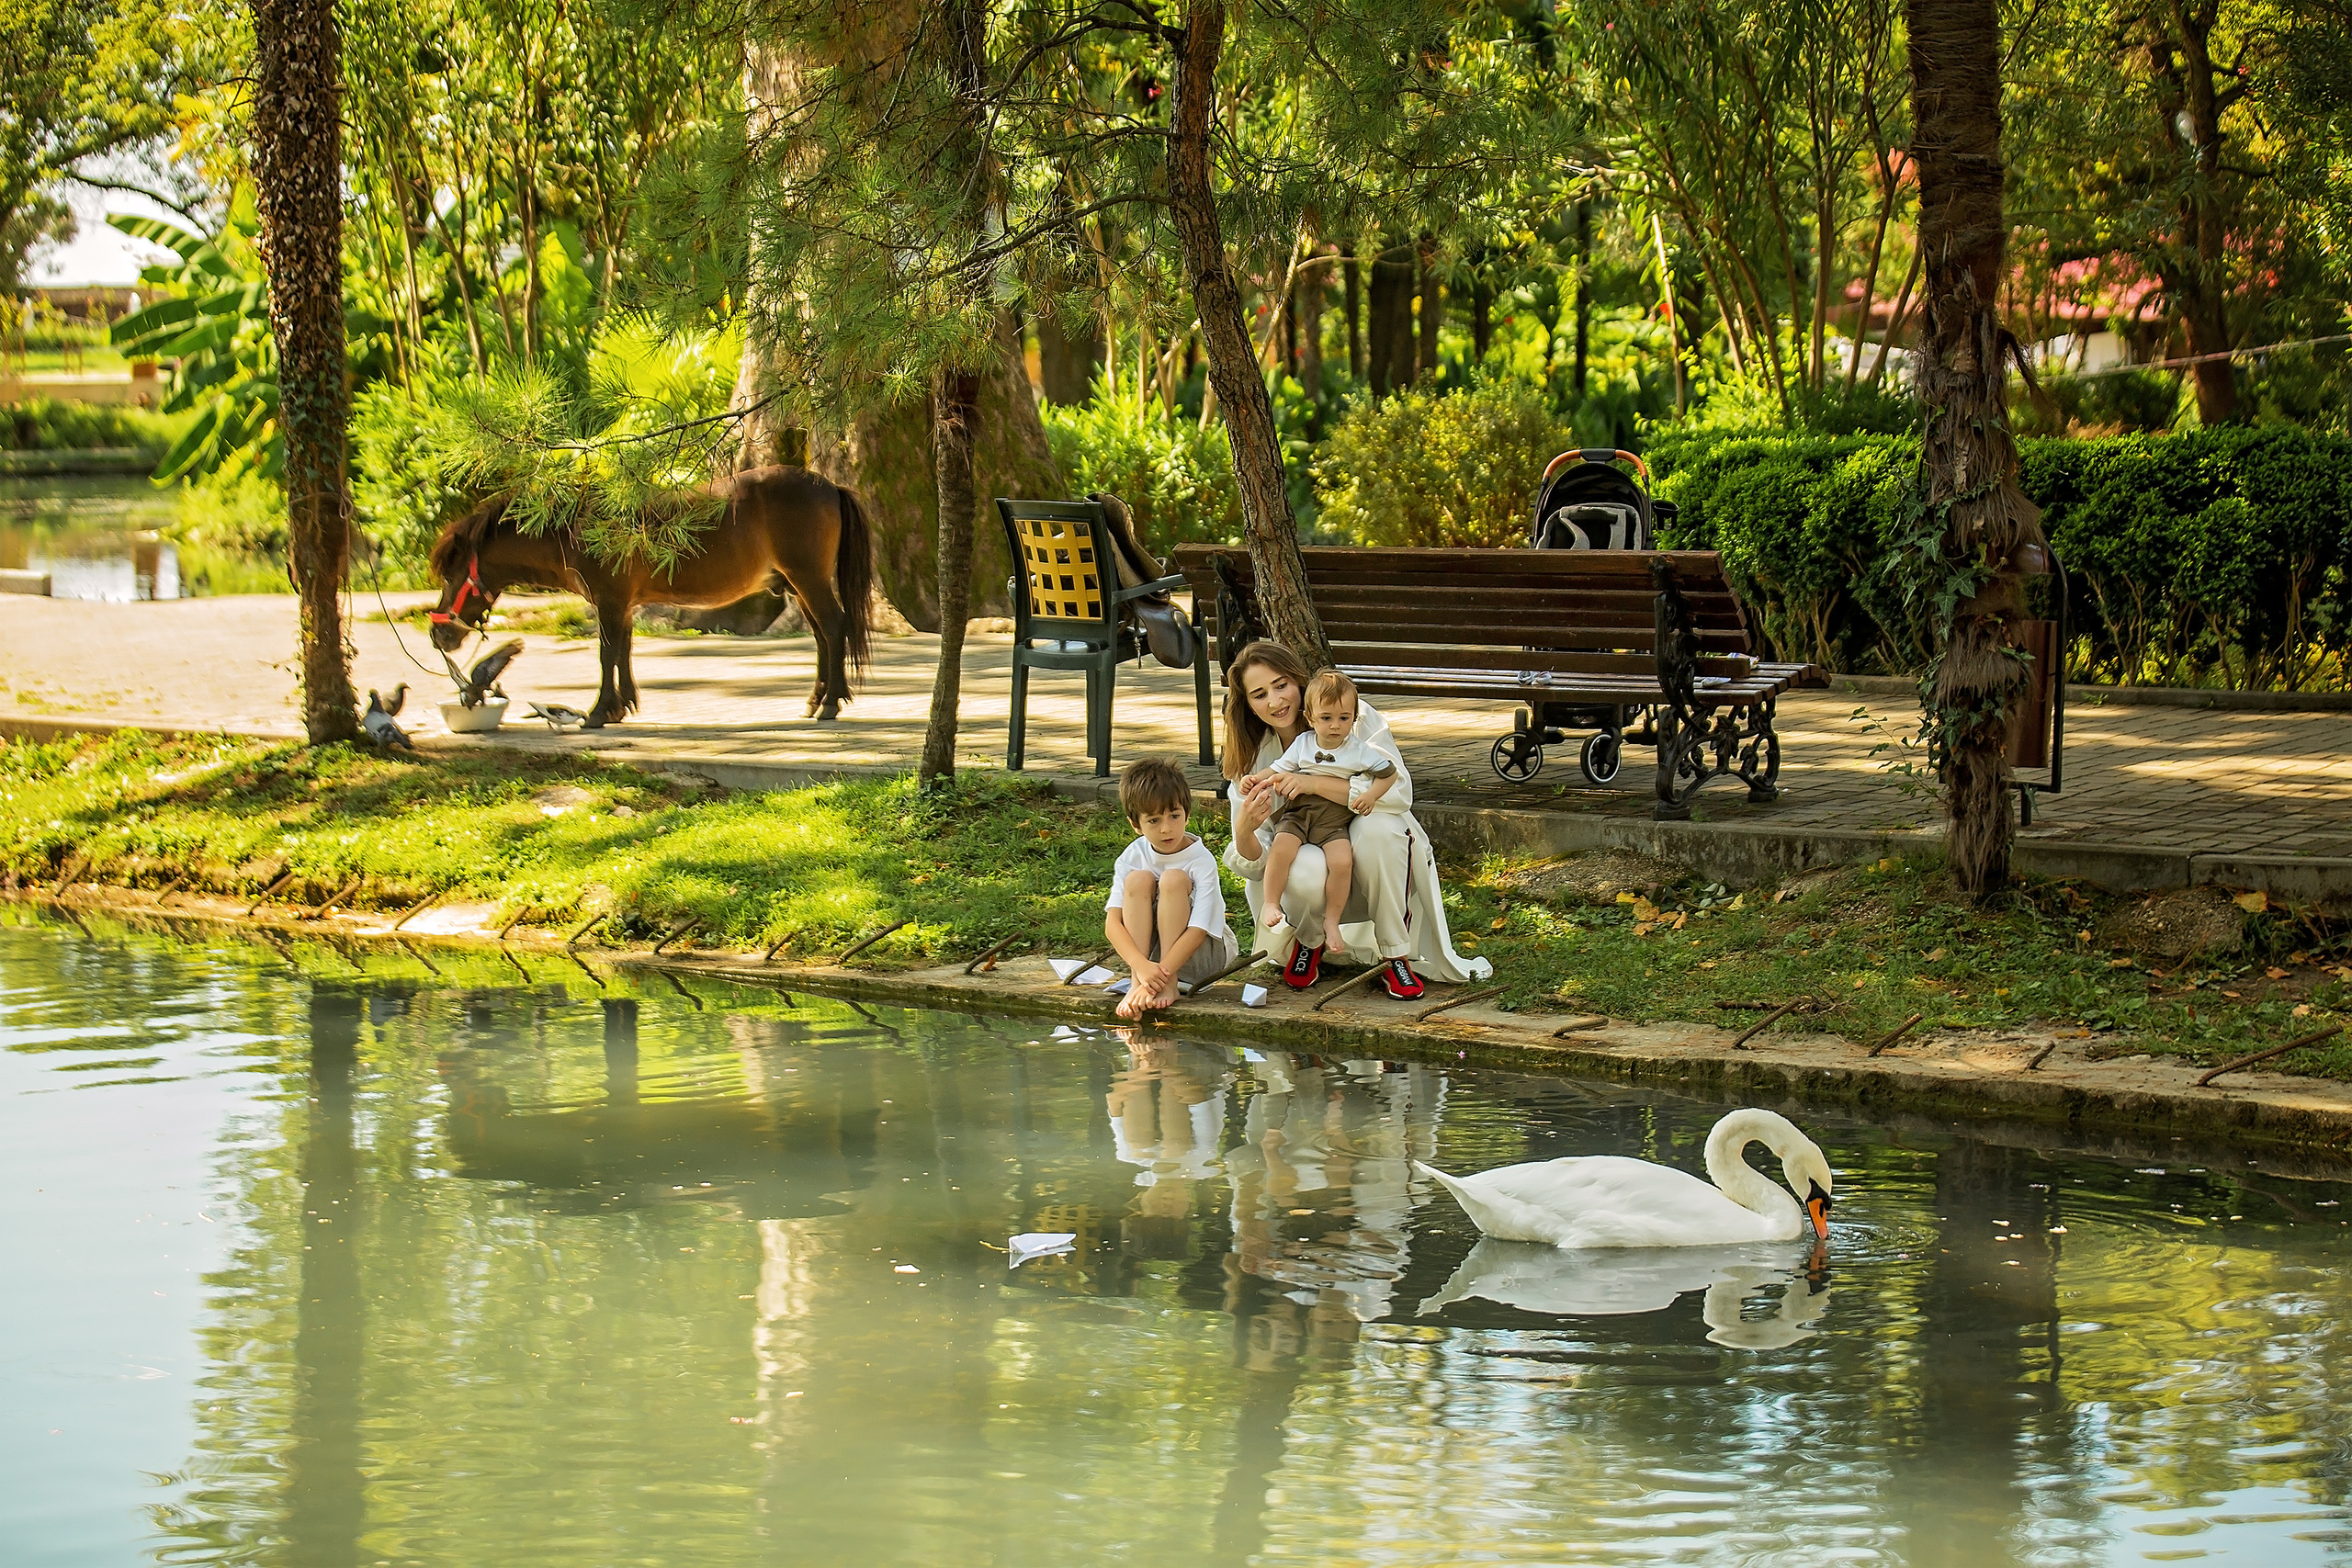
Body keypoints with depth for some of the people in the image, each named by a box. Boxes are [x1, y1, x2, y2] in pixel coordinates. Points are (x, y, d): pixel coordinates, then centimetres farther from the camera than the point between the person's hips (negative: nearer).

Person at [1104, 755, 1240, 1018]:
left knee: (1173, 879, -26)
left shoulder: (1202, 861, -19)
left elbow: (1197, 931, -26)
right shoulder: (1132, 858, -9)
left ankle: (1169, 985, -27)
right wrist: (1141, 966, -36)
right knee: (1139, 879, -22)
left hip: (1203, 953, -3)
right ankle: (1136, 981, -26)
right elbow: (1112, 923, -18)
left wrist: (1160, 975, -38)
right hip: (1145, 951, 3)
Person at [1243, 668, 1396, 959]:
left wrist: (1371, 794, -8)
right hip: (1297, 815, 1)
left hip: (1334, 822, -1)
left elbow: (1389, 773, 9)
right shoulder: (1302, 744, 7)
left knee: (1342, 861, -27)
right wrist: (1256, 779, -8)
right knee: (1281, 848, -30)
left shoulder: (1359, 751, 3)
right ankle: (1271, 905, -18)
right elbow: (1278, 770, 11)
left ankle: (1331, 921, -12)